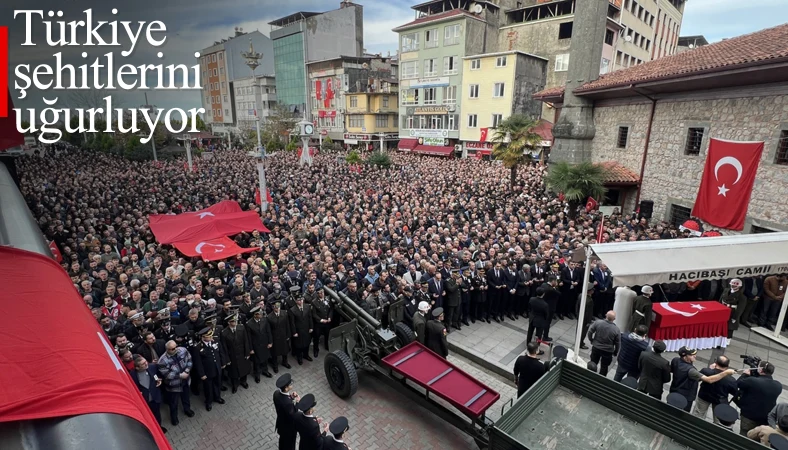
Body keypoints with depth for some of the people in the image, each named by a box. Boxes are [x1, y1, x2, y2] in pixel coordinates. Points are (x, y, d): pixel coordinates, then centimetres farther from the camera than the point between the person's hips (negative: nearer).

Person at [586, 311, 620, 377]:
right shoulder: (616, 330, -19)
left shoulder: (597, 323, -17)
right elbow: (618, 343, -9)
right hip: (608, 351, -2)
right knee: (604, 367, 17)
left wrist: (592, 341, 8)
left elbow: (589, 332, -10)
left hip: (596, 348, 2)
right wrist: (615, 352, 8)